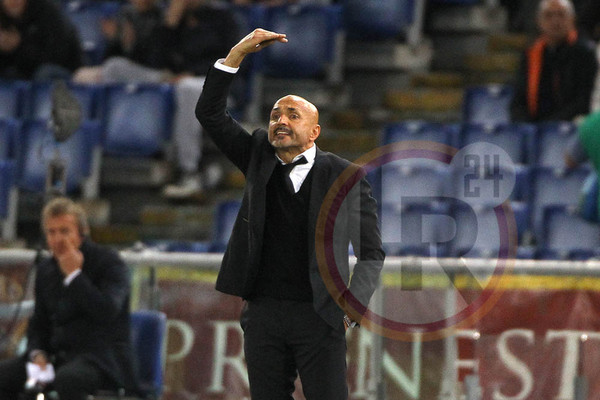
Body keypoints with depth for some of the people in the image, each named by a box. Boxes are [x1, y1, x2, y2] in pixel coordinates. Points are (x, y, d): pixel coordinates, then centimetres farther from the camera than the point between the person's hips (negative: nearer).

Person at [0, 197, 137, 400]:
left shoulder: (109, 262, -6)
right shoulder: (46, 269, 15)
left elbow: (107, 312, -21)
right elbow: (39, 322, 21)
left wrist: (74, 274, -17)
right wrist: (37, 353, -1)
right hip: (58, 356, 7)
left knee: (67, 378, -39)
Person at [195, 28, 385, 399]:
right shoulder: (260, 157, 10)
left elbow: (371, 253, 3)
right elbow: (210, 113, 4)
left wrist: (354, 302, -13)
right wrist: (238, 54, -6)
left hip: (319, 315, -3)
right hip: (263, 313, 3)